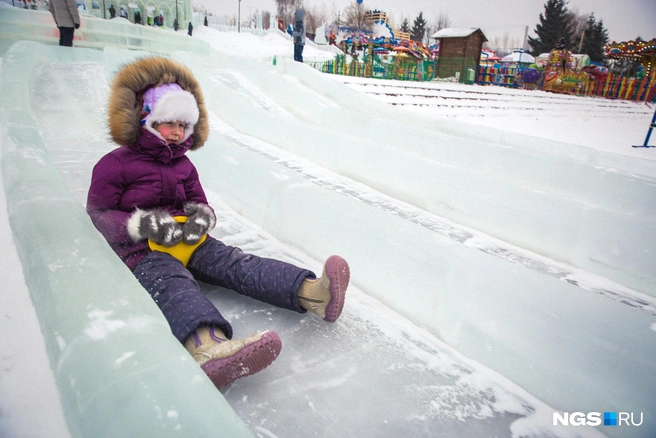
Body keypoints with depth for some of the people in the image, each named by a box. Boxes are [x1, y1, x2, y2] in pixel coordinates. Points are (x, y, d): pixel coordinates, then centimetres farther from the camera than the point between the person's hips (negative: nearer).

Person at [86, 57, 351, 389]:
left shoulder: (183, 166, 19)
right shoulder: (115, 164, 2)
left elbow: (199, 202, 22)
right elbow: (96, 216, 0)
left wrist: (200, 216, -5)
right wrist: (143, 224, -18)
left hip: (187, 241, 5)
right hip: (142, 251, -5)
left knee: (232, 261, -22)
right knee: (170, 280, -37)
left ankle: (312, 292, -47)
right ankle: (208, 348, -72)